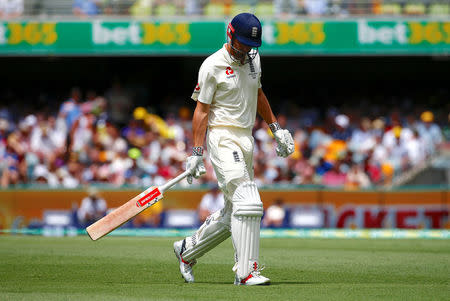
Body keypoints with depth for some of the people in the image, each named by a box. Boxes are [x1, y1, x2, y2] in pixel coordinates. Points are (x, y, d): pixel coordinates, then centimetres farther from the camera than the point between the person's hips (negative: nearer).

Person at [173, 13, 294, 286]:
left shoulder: (253, 58, 12)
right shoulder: (212, 66, -10)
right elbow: (202, 110, -10)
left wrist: (276, 128, 23)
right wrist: (197, 153, -15)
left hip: (246, 140, 8)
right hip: (222, 138, -8)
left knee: (233, 216, 12)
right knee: (248, 204, -21)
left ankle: (187, 250, 30)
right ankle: (247, 272, -20)